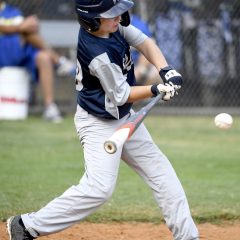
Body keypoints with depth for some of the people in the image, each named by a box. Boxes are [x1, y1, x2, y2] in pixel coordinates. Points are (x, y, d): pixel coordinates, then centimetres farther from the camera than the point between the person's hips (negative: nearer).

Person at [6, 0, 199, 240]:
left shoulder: (112, 24, -9)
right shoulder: (99, 55, -30)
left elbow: (144, 42, -2)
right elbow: (121, 95, -20)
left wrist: (166, 71, -16)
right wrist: (157, 90, -24)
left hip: (123, 117, 10)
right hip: (98, 123, -10)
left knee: (160, 171, 10)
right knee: (99, 187, -21)